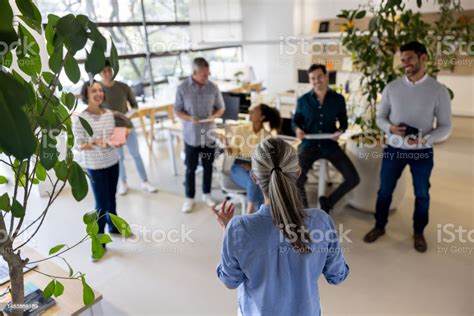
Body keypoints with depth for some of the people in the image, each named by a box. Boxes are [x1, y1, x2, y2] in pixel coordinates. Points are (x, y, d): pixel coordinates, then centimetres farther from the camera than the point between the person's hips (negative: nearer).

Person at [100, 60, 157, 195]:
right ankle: (123, 183, 28)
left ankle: (145, 182, 18)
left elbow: (134, 104, 5)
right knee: (119, 157, 10)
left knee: (136, 154, 7)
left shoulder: (123, 87, -4)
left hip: (128, 125, 1)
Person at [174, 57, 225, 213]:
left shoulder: (213, 87, -5)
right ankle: (189, 197, 25)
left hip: (209, 134, 2)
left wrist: (213, 116, -18)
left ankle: (206, 194, 33)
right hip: (191, 135, -2)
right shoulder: (182, 88, -10)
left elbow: (221, 108, 4)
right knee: (191, 168, 9)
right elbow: (177, 111, -4)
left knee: (208, 166, 15)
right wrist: (189, 118, -23)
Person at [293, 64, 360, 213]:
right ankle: (305, 209, 10)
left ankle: (328, 202, 18)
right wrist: (297, 129, -13)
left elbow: (343, 121, 11)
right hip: (309, 144, -1)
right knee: (295, 180, -22)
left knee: (353, 179, -9)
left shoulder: (338, 99, 3)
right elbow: (295, 120, 11)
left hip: (330, 145, 2)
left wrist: (340, 131, -12)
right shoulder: (303, 100, 1)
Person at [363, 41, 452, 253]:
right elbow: (380, 117, 4)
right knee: (385, 191, 11)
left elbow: (445, 126, -6)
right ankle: (379, 226, 32)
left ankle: (418, 233, 35)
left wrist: (424, 139, -24)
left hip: (422, 152, -1)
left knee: (422, 194, 13)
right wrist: (390, 128, -18)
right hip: (394, 149, 1)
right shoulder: (392, 88, -3)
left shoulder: (438, 90, -8)